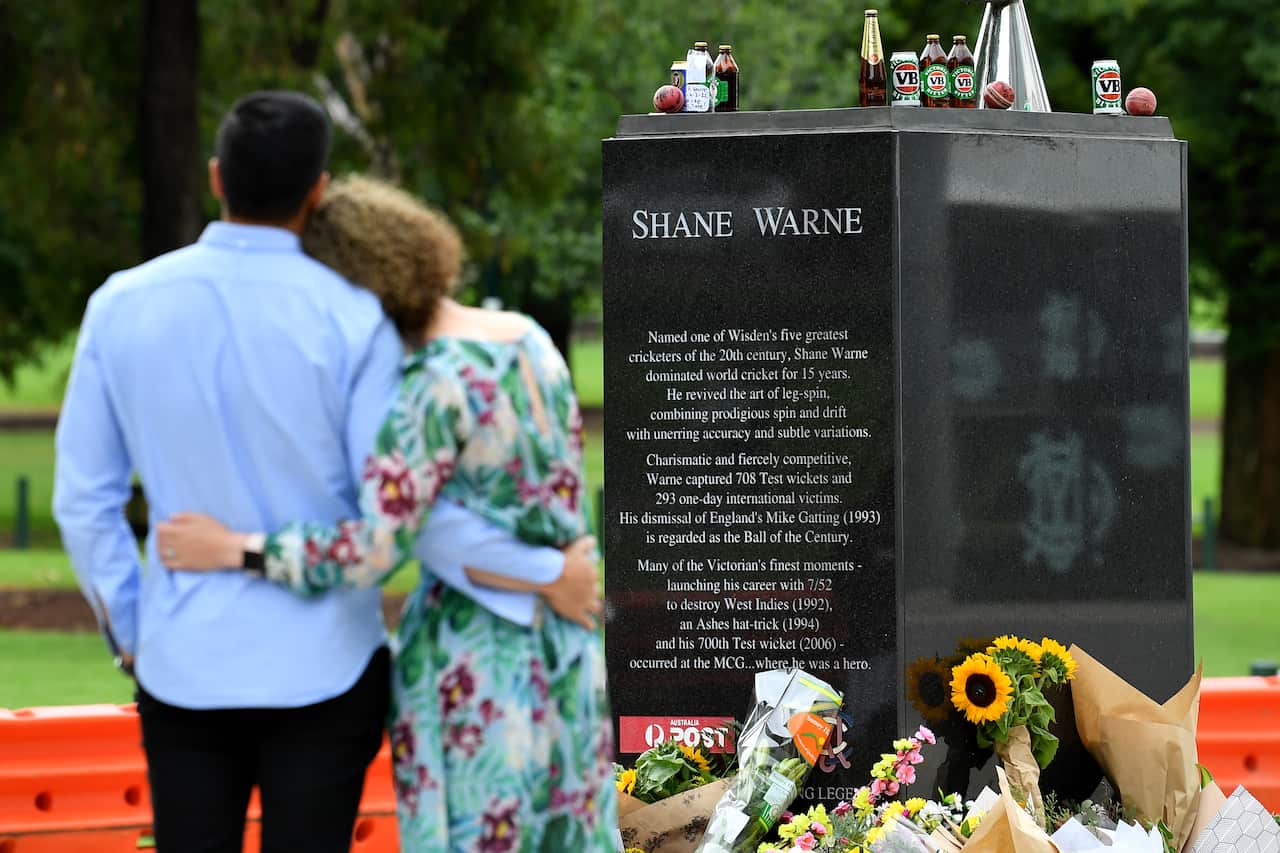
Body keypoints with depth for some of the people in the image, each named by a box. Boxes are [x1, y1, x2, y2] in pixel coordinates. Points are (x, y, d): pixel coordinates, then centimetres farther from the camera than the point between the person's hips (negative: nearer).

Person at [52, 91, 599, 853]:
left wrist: (129, 632, 14)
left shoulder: (122, 306, -3)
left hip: (186, 667, 2)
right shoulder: (351, 319, -11)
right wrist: (548, 573, -2)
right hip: (321, 668, -2)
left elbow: (84, 498, 1)